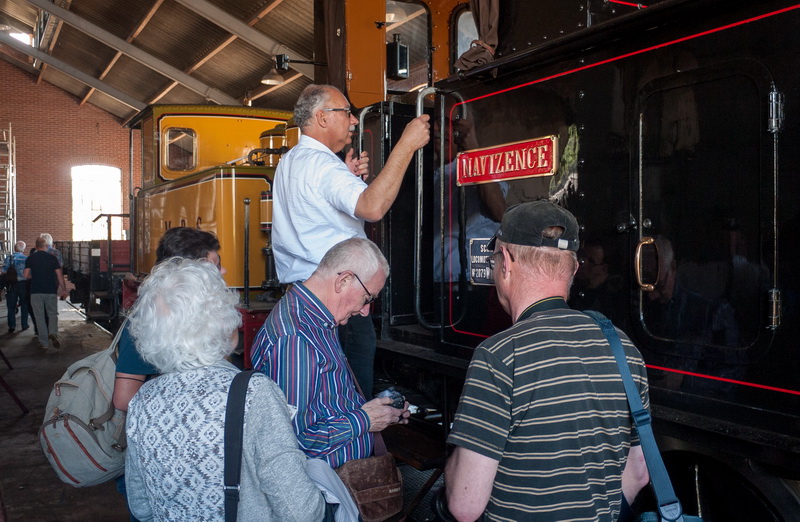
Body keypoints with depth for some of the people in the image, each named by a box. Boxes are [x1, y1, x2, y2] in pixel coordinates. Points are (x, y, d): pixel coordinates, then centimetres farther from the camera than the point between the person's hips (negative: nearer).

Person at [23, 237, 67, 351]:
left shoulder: (30, 258, 0)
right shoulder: (52, 258, 0)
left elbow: (26, 276, -4)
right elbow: (59, 275, -3)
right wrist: (64, 290, 3)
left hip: (36, 291, 0)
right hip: (51, 290, 0)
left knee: (39, 317, 6)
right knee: (52, 314, 12)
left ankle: (44, 342, 6)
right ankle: (53, 333, -14)